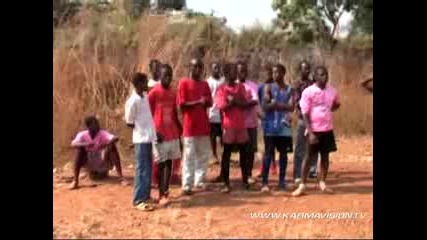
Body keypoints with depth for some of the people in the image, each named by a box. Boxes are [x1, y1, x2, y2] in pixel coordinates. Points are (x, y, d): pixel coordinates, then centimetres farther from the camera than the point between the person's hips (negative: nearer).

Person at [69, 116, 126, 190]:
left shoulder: (103, 134, -15)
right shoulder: (83, 135, -12)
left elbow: (116, 138, -34)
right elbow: (73, 144, -31)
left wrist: (107, 143, -53)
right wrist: (85, 144, -48)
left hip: (103, 164, -1)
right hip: (90, 165, 1)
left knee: (112, 146, -24)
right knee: (79, 148, -22)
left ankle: (121, 177, -28)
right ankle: (75, 181, -23)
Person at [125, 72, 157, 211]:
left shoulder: (145, 98, 10)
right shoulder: (132, 101, -15)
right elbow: (129, 123, -10)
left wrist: (151, 131, 8)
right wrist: (142, 131, 0)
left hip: (148, 138, 8)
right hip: (141, 139, -8)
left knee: (148, 168, 14)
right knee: (141, 170, -6)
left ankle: (146, 195, 24)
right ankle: (139, 200, -1)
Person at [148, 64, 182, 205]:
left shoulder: (173, 93, 12)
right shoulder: (154, 92, -8)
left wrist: (180, 131, 14)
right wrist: (154, 132, -15)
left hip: (173, 134, 6)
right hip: (160, 134, -6)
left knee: (169, 163, 9)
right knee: (161, 164, -2)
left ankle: (165, 192, 15)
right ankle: (161, 195, 4)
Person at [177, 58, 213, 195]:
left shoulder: (205, 84, 14)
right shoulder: (184, 82, -4)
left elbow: (209, 102, 12)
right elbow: (181, 104, -10)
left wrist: (205, 102, -10)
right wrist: (198, 102, -16)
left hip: (203, 124, 6)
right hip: (190, 125, -6)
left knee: (204, 155, 9)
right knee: (189, 156, -5)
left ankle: (200, 181, 19)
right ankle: (187, 185, -2)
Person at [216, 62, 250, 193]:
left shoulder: (241, 87, 9)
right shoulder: (221, 89, -1)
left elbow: (245, 104, -1)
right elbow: (222, 107, -12)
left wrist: (233, 100, -12)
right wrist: (235, 101, -16)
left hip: (241, 125, 4)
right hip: (229, 126, -4)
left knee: (244, 153, 9)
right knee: (226, 154, 0)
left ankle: (245, 180, 20)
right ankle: (226, 183, 5)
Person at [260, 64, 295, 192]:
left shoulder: (290, 90, 6)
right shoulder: (268, 87, 2)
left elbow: (291, 107, -7)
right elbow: (265, 106, -9)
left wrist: (276, 104, -15)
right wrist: (283, 105, -13)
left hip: (284, 125, 2)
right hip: (270, 125, -2)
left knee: (283, 153, 7)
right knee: (268, 153, -2)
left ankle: (282, 181, 15)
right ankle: (265, 182, 1)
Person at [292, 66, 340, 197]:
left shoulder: (332, 90, 3)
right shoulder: (308, 92, -11)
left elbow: (337, 104, 25)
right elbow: (305, 114, -12)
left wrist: (329, 110, 6)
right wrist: (311, 133, -17)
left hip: (328, 129, 4)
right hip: (314, 130, -4)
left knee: (325, 156, 9)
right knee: (309, 156, 0)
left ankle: (322, 183, 22)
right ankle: (302, 185, 6)